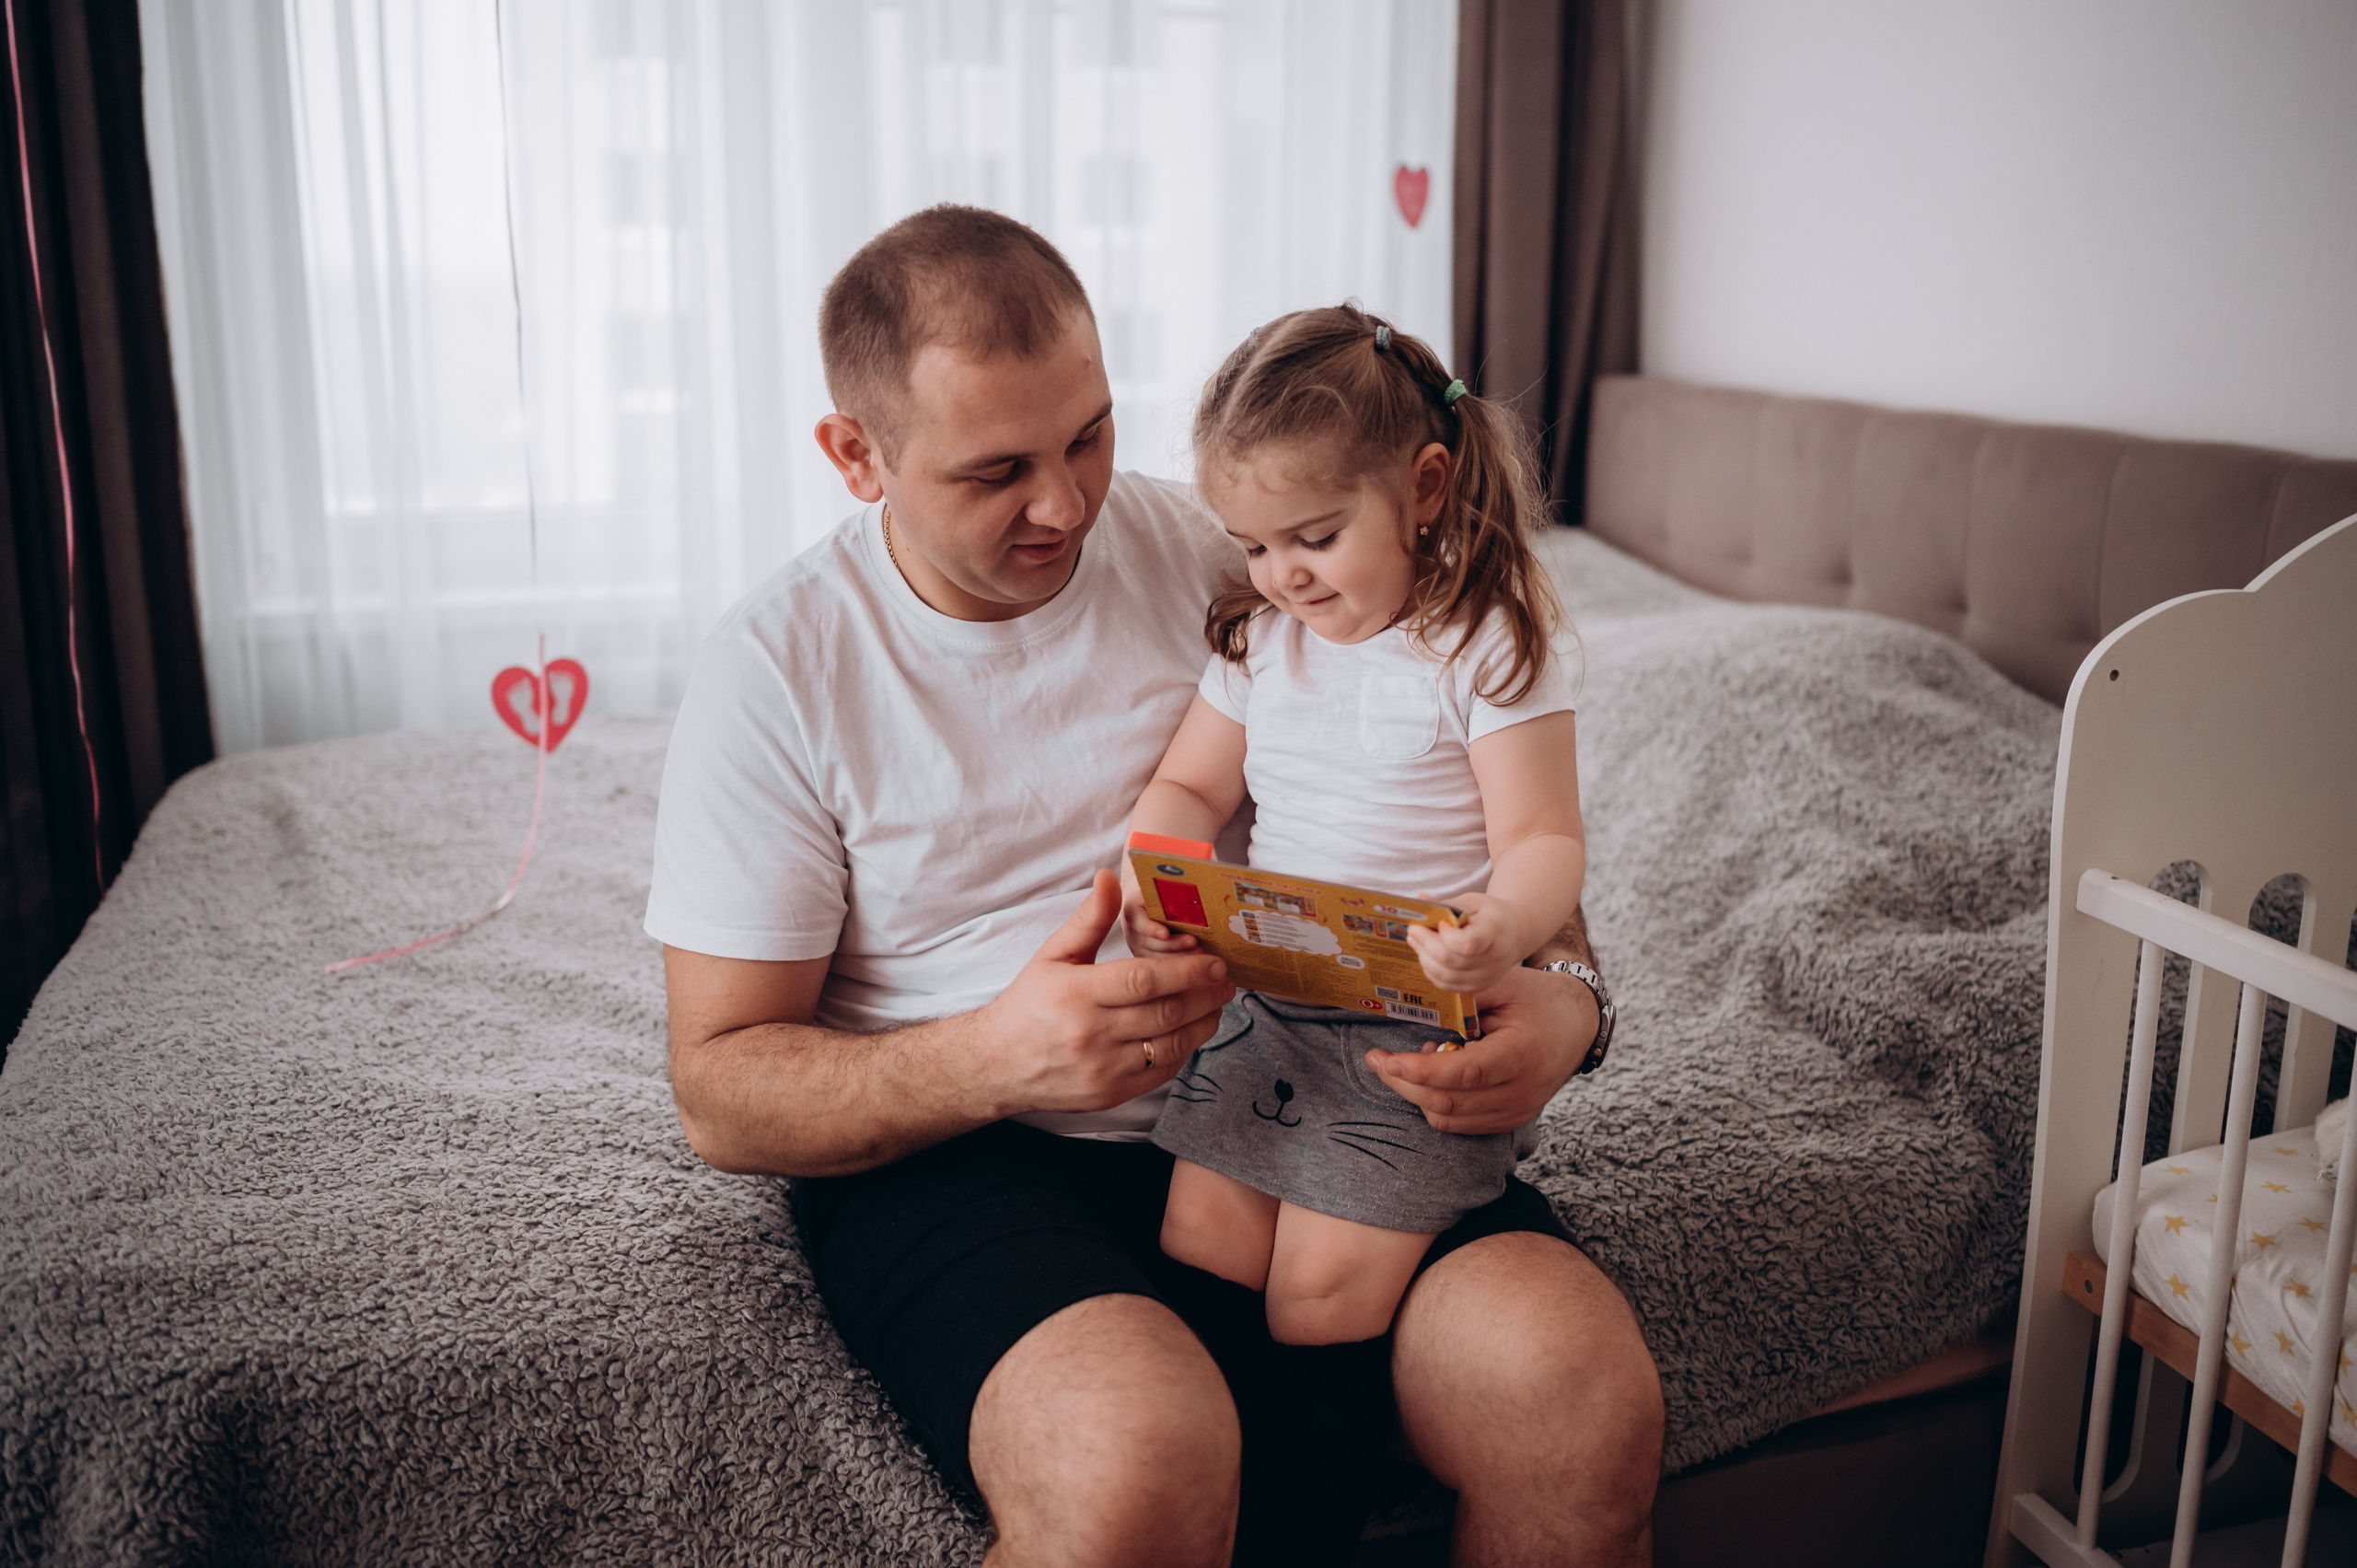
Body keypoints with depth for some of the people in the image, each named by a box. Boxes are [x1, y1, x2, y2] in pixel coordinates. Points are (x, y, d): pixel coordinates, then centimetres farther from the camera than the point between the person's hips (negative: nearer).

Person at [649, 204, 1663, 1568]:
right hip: (958, 1152, -2)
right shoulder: (780, 672, -3)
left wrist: (1562, 996, -12)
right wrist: (994, 1058, -23)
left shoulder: (1220, 559, 4)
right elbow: (723, 1092, -4)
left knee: (1585, 1390, -24)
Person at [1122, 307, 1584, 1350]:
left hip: (1423, 1028, -5)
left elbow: (1543, 842, -12)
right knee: (1195, 1247, -1)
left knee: (1321, 1296, -10)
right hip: (1267, 1004, 6)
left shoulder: (1488, 648, -10)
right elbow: (1189, 789, 12)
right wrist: (1153, 885, -10)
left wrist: (1505, 931, -35)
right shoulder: (1257, 638, 7)